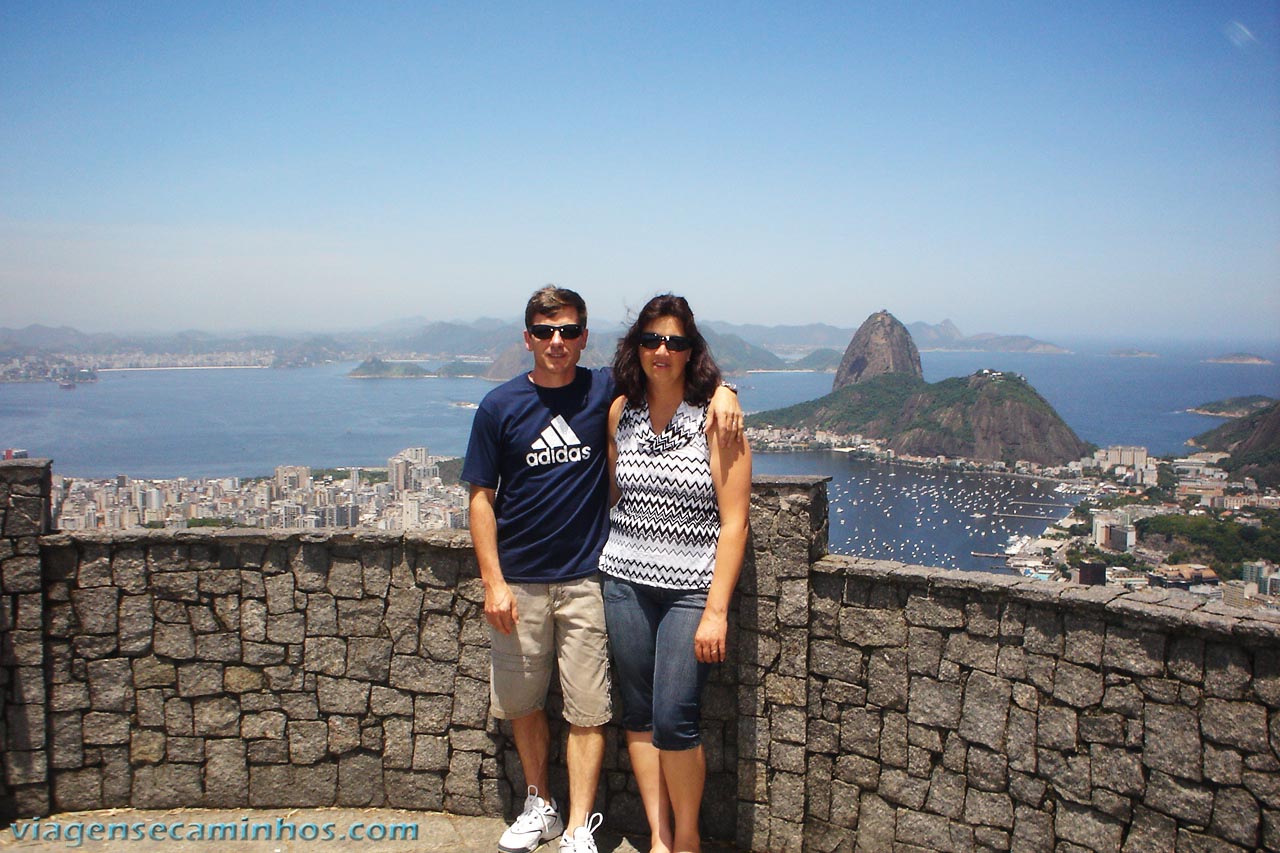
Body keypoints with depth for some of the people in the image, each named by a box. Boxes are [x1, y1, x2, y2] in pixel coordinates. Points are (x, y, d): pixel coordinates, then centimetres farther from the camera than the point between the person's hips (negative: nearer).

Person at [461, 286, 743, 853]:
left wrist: (721, 391, -15)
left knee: (587, 712, 2)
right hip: (519, 582, 1)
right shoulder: (500, 406, 0)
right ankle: (540, 806, 34)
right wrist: (494, 582, -5)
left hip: (586, 579, -1)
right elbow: (482, 498, 1)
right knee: (521, 704, 13)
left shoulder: (606, 391, -1)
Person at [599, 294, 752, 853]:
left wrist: (716, 610, -13)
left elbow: (734, 522, -10)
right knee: (638, 715, 9)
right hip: (626, 581, 4)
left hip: (692, 588, -4)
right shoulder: (621, 412, 5)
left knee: (674, 719, -8)